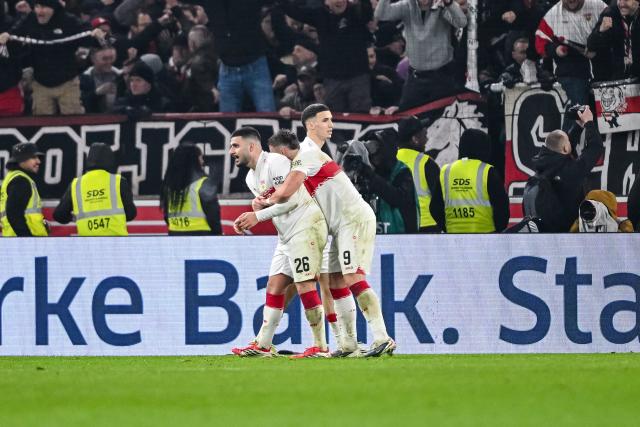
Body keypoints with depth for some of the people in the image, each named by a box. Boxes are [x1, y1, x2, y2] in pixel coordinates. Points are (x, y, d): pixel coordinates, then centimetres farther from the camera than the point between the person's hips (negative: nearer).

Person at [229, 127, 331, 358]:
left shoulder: (275, 162, -14)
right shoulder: (251, 178, 16)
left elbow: (291, 199, -20)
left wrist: (257, 216, -17)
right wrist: (249, 220, 1)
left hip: (305, 225, -10)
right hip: (287, 234, 10)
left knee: (305, 285, -13)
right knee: (274, 286, 8)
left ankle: (321, 347, -10)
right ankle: (262, 346, 11)